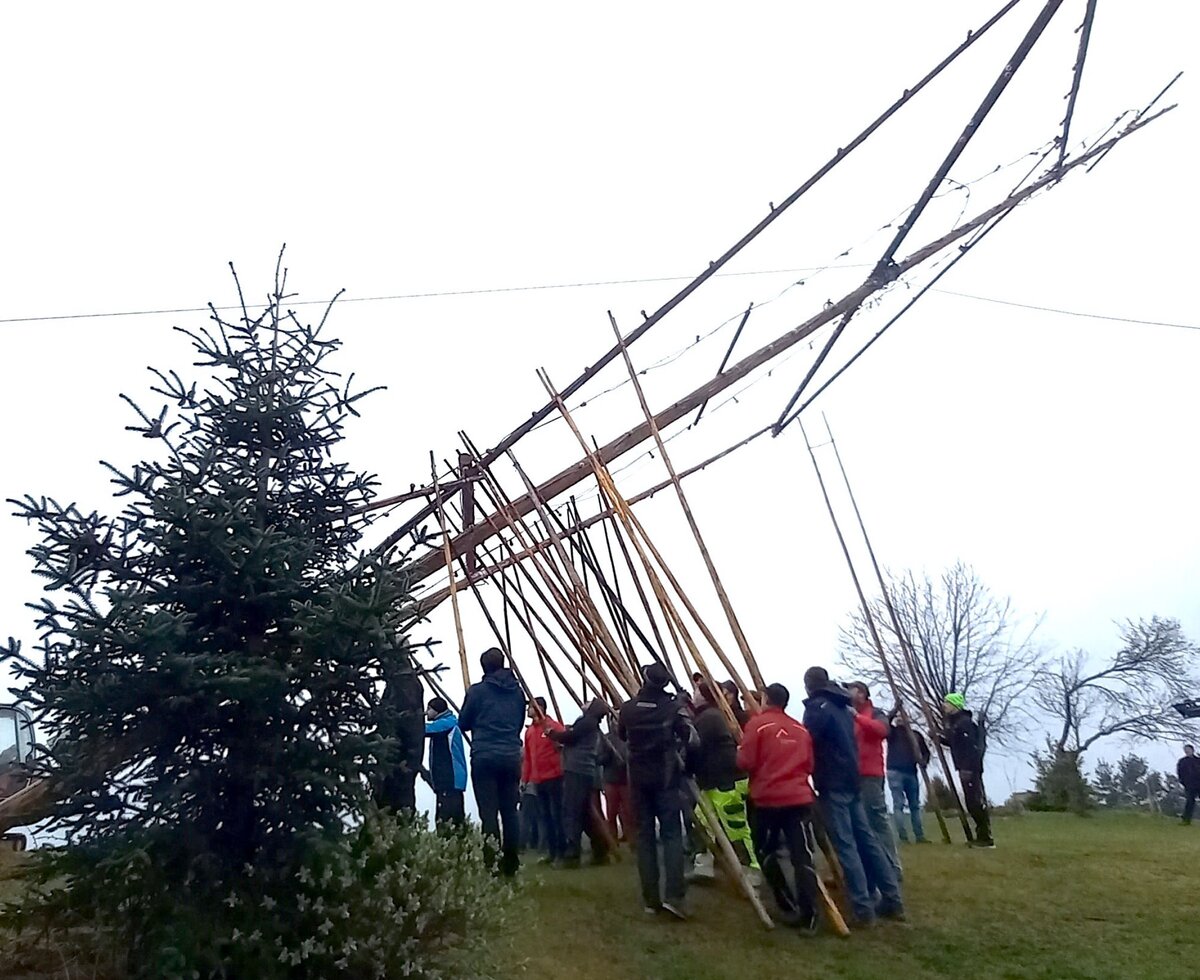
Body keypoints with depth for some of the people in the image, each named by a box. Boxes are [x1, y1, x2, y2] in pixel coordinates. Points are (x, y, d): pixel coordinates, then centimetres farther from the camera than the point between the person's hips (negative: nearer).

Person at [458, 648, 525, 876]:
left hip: (485, 757, -4)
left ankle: (492, 865, -6)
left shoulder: (477, 691, -4)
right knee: (510, 811, 9)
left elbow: (463, 723, 4)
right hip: (512, 757, 4)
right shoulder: (517, 691, 8)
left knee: (489, 813, -3)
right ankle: (511, 864, 13)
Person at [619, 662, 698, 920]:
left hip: (639, 778, 2)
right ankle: (673, 895, -13)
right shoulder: (674, 706, -10)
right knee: (671, 834, 0)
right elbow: (692, 740, -11)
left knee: (645, 835, 9)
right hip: (666, 778, -2)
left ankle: (650, 898, 9)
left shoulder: (627, 709, -4)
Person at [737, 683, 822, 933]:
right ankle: (809, 916, -3)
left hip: (768, 800, -3)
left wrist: (740, 750, 11)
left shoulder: (757, 724, -5)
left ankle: (789, 906, 15)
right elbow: (809, 765, 17)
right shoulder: (801, 730, 11)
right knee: (802, 857, 2)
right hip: (799, 799, 3)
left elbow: (745, 763, -9)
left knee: (766, 852, 15)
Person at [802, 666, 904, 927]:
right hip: (850, 780, 9)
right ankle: (892, 900, 16)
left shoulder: (817, 707, -10)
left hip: (832, 784, -9)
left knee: (845, 845, -7)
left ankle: (864, 910, -7)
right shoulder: (843, 707, 16)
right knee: (866, 839, 12)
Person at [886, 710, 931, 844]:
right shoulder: (892, 732, 5)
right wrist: (896, 708, -15)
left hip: (911, 772, 4)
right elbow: (885, 722, -15)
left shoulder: (915, 734, 14)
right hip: (895, 772, -4)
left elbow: (925, 751, 18)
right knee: (898, 804, -7)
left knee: (915, 805, 8)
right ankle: (903, 837, -10)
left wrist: (924, 761, -3)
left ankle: (919, 836, 12)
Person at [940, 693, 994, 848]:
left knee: (976, 801, -10)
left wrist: (967, 768, -25)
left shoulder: (965, 722, -14)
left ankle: (986, 838, -7)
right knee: (972, 802, 11)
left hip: (970, 769, -10)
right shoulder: (954, 722, 18)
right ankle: (983, 835, 17)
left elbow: (971, 747, -21)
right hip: (966, 768, 10)